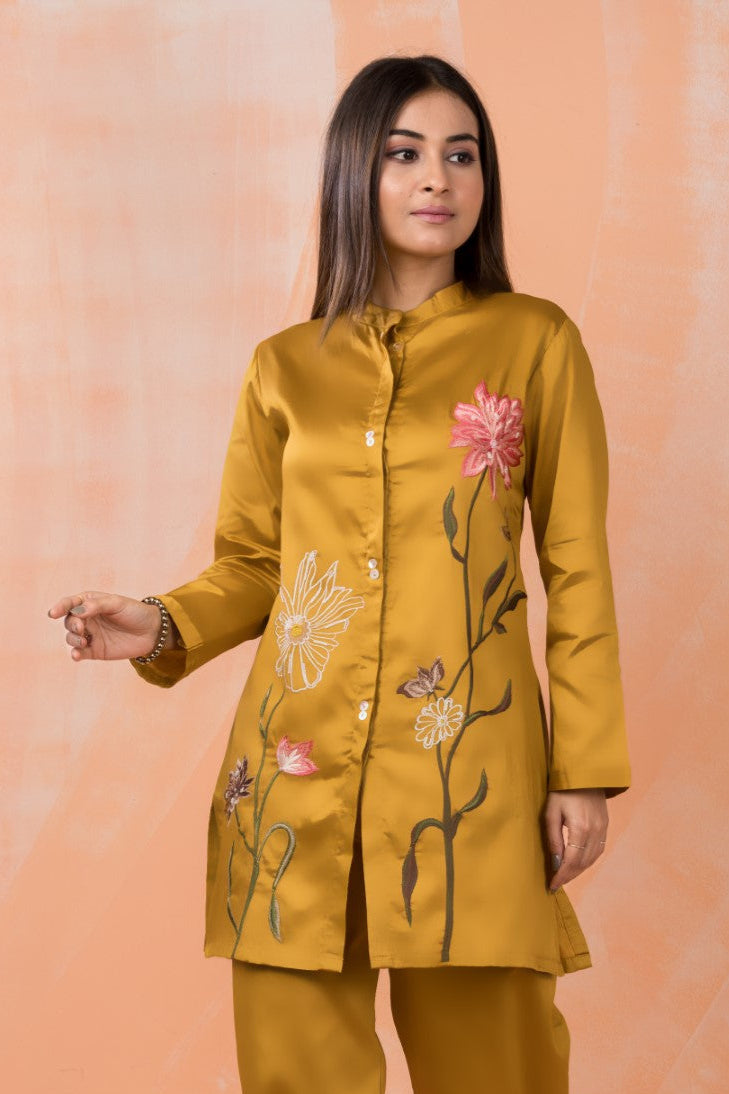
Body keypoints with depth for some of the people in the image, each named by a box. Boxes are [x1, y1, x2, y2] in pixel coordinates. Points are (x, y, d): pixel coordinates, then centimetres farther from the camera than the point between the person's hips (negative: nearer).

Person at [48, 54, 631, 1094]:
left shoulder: (536, 342, 4)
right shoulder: (286, 366, 10)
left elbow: (577, 569, 3)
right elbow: (252, 562, 14)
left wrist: (586, 770, -1)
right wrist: (165, 628, -6)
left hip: (469, 767, -2)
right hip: (298, 766, 2)